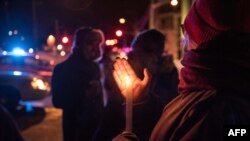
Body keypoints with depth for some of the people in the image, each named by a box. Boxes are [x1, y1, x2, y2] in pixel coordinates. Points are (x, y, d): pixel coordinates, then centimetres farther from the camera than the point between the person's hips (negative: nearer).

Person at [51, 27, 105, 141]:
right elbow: (58, 101, -13)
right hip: (75, 127, -5)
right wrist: (84, 94, -20)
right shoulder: (62, 69, -6)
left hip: (96, 124, 5)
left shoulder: (94, 67, 9)